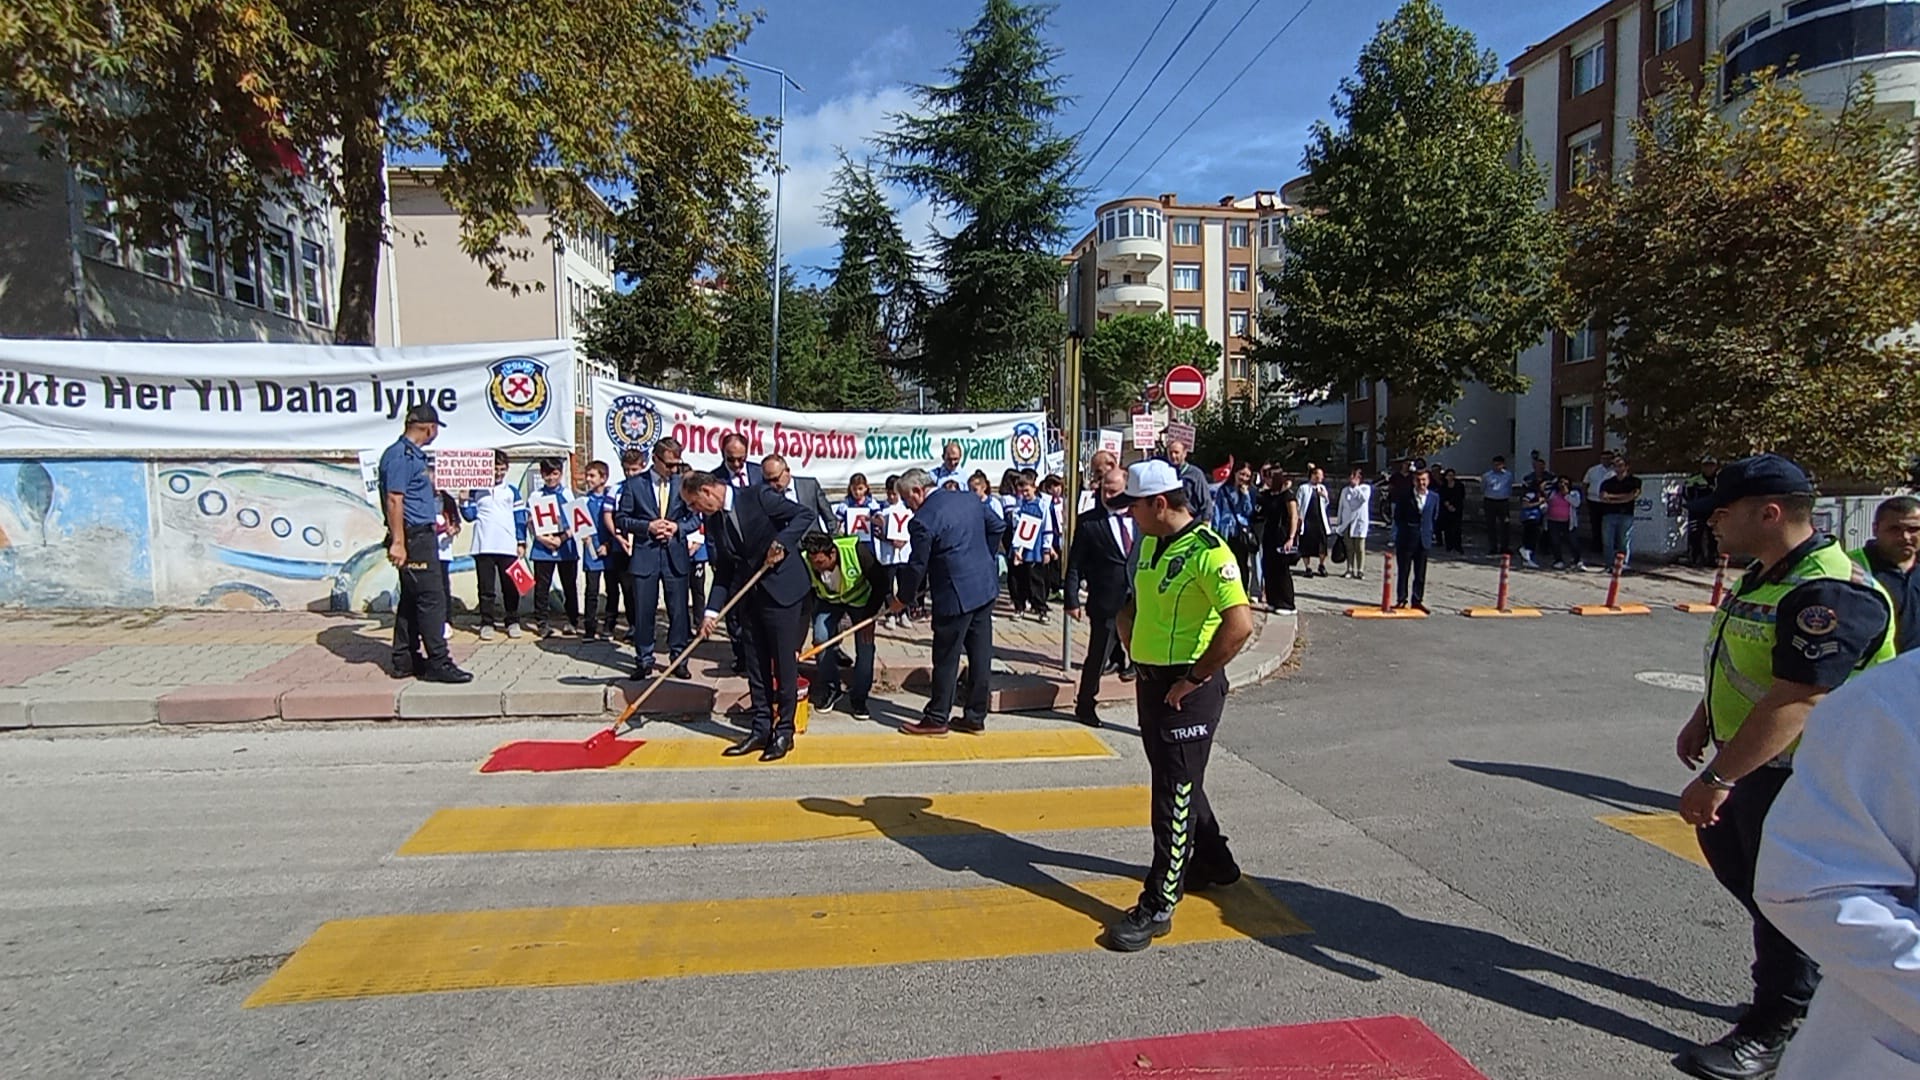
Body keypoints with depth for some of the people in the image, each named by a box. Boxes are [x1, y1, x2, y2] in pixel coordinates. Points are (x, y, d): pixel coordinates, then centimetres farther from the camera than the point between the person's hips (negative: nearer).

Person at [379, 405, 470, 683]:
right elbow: (394, 500, -20)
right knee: (432, 598, -9)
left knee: (412, 599, 13)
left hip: (422, 536, 11)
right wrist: (397, 542, -23)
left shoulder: (414, 454, 16)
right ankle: (438, 663, -6)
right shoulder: (400, 455, -14)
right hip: (413, 538, -11)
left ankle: (405, 660, 19)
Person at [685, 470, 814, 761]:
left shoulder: (758, 496, -10)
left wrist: (782, 543, -25)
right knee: (756, 666, 10)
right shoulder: (713, 521, 9)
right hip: (748, 597, 7)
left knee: (785, 664, 0)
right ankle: (761, 730, 20)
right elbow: (723, 570, 10)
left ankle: (784, 732, 10)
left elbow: (803, 515, -11)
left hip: (783, 592, -7)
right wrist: (712, 610, 1)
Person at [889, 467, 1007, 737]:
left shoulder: (922, 521, -16)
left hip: (955, 595, -8)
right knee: (980, 655, 12)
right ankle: (975, 717, 21)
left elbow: (917, 566, -10)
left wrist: (902, 599, 5)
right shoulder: (969, 498, 5)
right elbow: (998, 526, 15)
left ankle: (937, 718, 17)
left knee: (946, 660, 5)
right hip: (985, 587, 8)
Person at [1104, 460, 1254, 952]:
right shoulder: (1149, 544, 8)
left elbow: (1239, 624, -28)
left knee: (1174, 793, -2)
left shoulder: (1208, 552, -20)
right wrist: (1134, 650, 10)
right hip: (1151, 681, 9)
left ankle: (1158, 906, 7)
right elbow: (1134, 606, 23)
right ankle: (1214, 863, 42)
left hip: (1188, 688, -9)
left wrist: (1192, 680, -22)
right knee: (1177, 781, 22)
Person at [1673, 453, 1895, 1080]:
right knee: (1734, 863, 22)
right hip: (1752, 761, 10)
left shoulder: (1829, 593, -27)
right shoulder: (1765, 576, 7)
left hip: (1798, 778, -10)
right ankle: (1807, 981, 43)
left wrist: (1717, 779, -32)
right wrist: (1703, 721, 20)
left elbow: (1796, 702, -33)